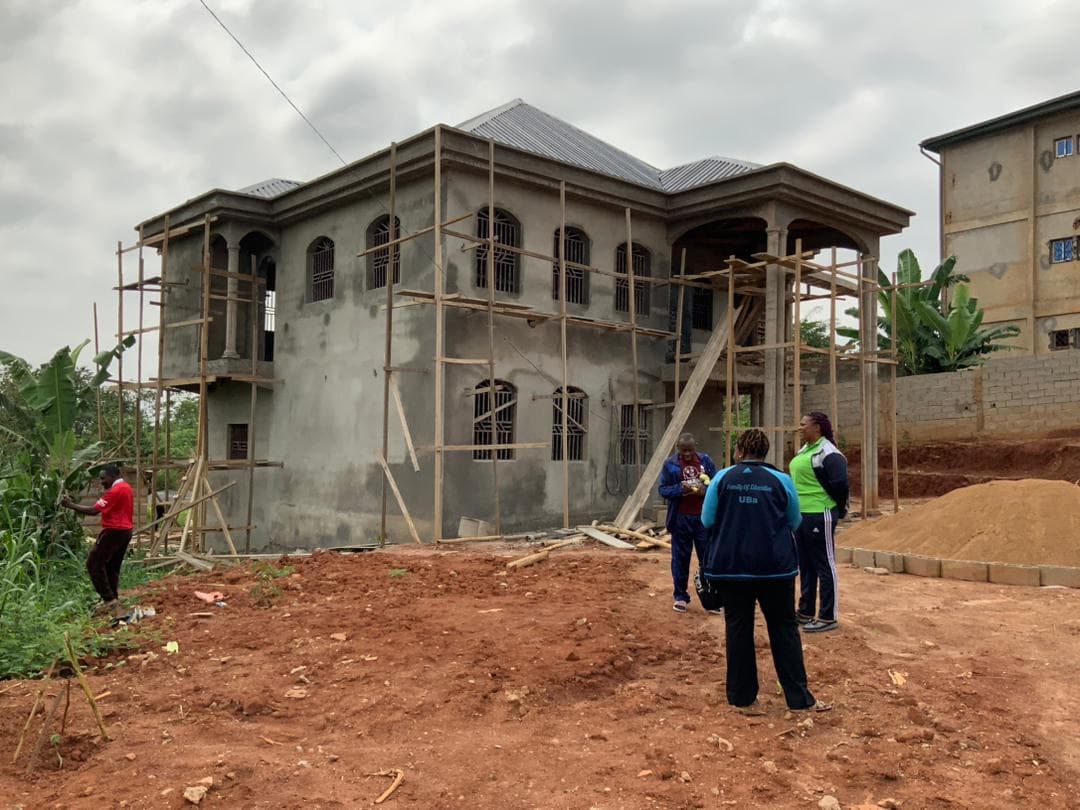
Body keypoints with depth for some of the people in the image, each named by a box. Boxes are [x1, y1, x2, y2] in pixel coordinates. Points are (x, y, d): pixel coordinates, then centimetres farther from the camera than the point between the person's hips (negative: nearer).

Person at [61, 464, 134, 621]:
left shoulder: (114, 491, -17)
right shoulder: (126, 487, 13)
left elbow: (93, 510, -19)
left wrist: (71, 505, -14)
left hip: (114, 531, -10)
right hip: (125, 531, 10)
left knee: (94, 564, -4)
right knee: (112, 567, 14)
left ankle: (110, 600, -9)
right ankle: (113, 603, 15)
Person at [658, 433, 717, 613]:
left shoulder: (706, 461, 4)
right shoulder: (670, 464, 0)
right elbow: (663, 489, 0)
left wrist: (705, 490, -16)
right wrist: (680, 489, -18)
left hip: (703, 517, 1)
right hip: (681, 519, -1)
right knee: (681, 559, 7)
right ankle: (681, 597, 18)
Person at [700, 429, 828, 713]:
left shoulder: (722, 478, -3)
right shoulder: (781, 480, -2)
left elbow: (707, 520, 2)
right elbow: (794, 522, 8)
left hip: (731, 566, 0)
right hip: (775, 567, 0)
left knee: (738, 628, 8)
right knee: (784, 628, 9)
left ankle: (744, 698, 13)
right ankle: (799, 698, 10)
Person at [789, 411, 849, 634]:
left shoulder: (828, 453, -15)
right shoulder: (803, 450, 15)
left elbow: (840, 485, -20)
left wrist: (839, 511, -9)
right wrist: (795, 509, 15)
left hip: (819, 517, -10)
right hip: (800, 516, 10)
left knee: (824, 567, -2)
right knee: (805, 566, 17)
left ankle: (828, 618, 6)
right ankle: (805, 612, 29)